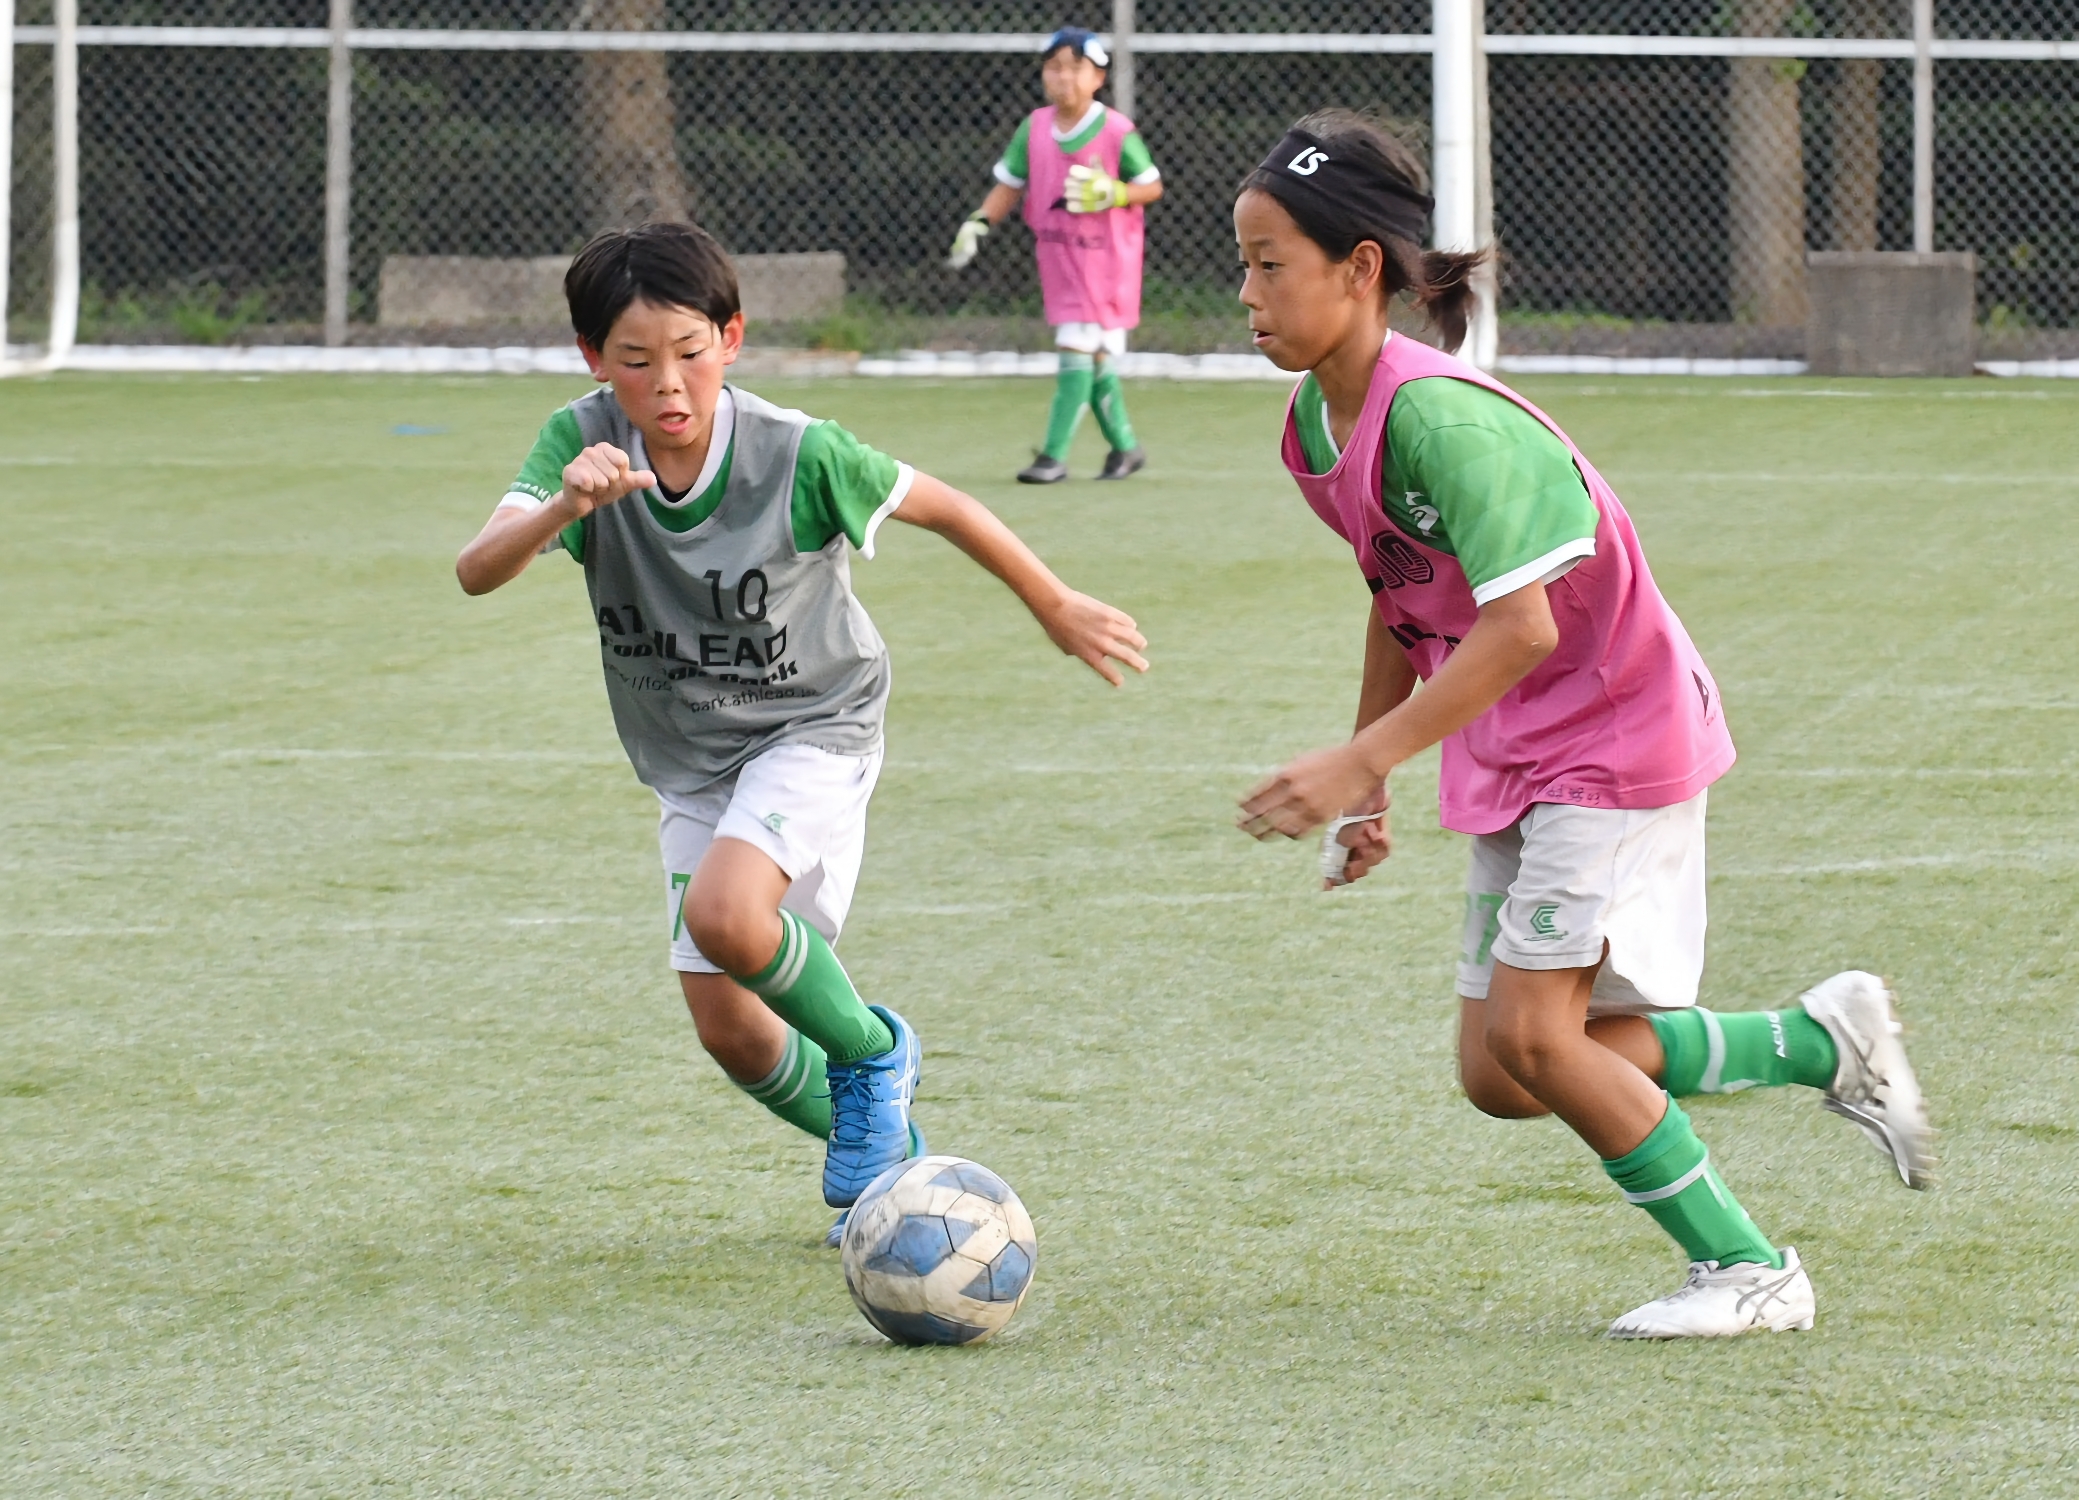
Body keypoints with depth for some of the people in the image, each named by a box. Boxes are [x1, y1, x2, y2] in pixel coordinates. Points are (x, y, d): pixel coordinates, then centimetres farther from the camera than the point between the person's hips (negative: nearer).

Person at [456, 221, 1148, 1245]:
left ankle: (869, 1051, -2)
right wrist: (567, 505, -51)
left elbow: (942, 508, -7)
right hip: (688, 765, 4)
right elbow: (477, 572, -32)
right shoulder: (583, 445, -18)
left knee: (724, 913, -31)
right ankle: (884, 1147, 31)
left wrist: (1057, 608, 4)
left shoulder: (798, 456, -23)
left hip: (812, 727, -4)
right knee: (729, 1030, 2)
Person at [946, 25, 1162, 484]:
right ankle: (1125, 447, 25)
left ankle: (1054, 455, -10)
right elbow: (1009, 186, 9)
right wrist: (978, 224, -5)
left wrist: (1110, 194, -22)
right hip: (1056, 255, 5)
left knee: (1078, 349, -11)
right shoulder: (1034, 129, 1)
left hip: (1104, 258, -5)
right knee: (1096, 356, 10)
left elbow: (1152, 186, -4)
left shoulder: (1116, 132, -12)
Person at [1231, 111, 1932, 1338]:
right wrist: (1370, 786, 16)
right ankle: (1824, 1042, 18)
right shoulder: (1316, 428, 1)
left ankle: (1749, 1270, 1)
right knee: (1498, 1075, 4)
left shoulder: (1438, 419, -27)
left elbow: (1518, 628, -31)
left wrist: (1359, 763, -32)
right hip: (1511, 760, 9)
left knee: (1530, 1032, -14)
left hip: (1615, 734, -9)